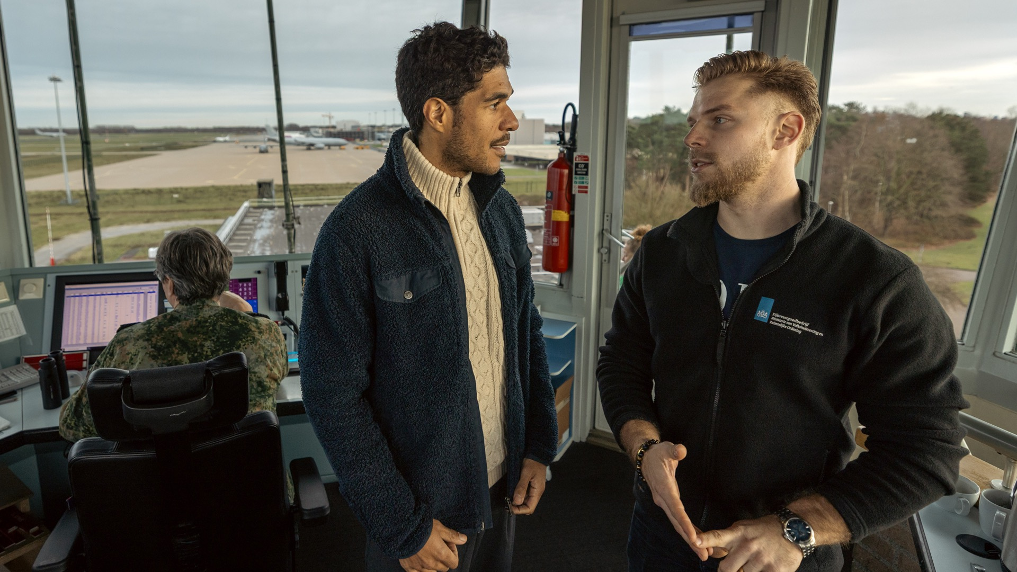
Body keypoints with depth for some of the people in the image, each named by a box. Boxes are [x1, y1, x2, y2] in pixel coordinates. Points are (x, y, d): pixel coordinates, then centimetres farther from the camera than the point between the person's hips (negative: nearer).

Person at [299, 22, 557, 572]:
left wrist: (539, 445, 2)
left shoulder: (502, 209, 0)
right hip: (421, 508, -6)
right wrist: (402, 527, -14)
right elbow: (333, 395, -17)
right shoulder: (358, 229, -20)